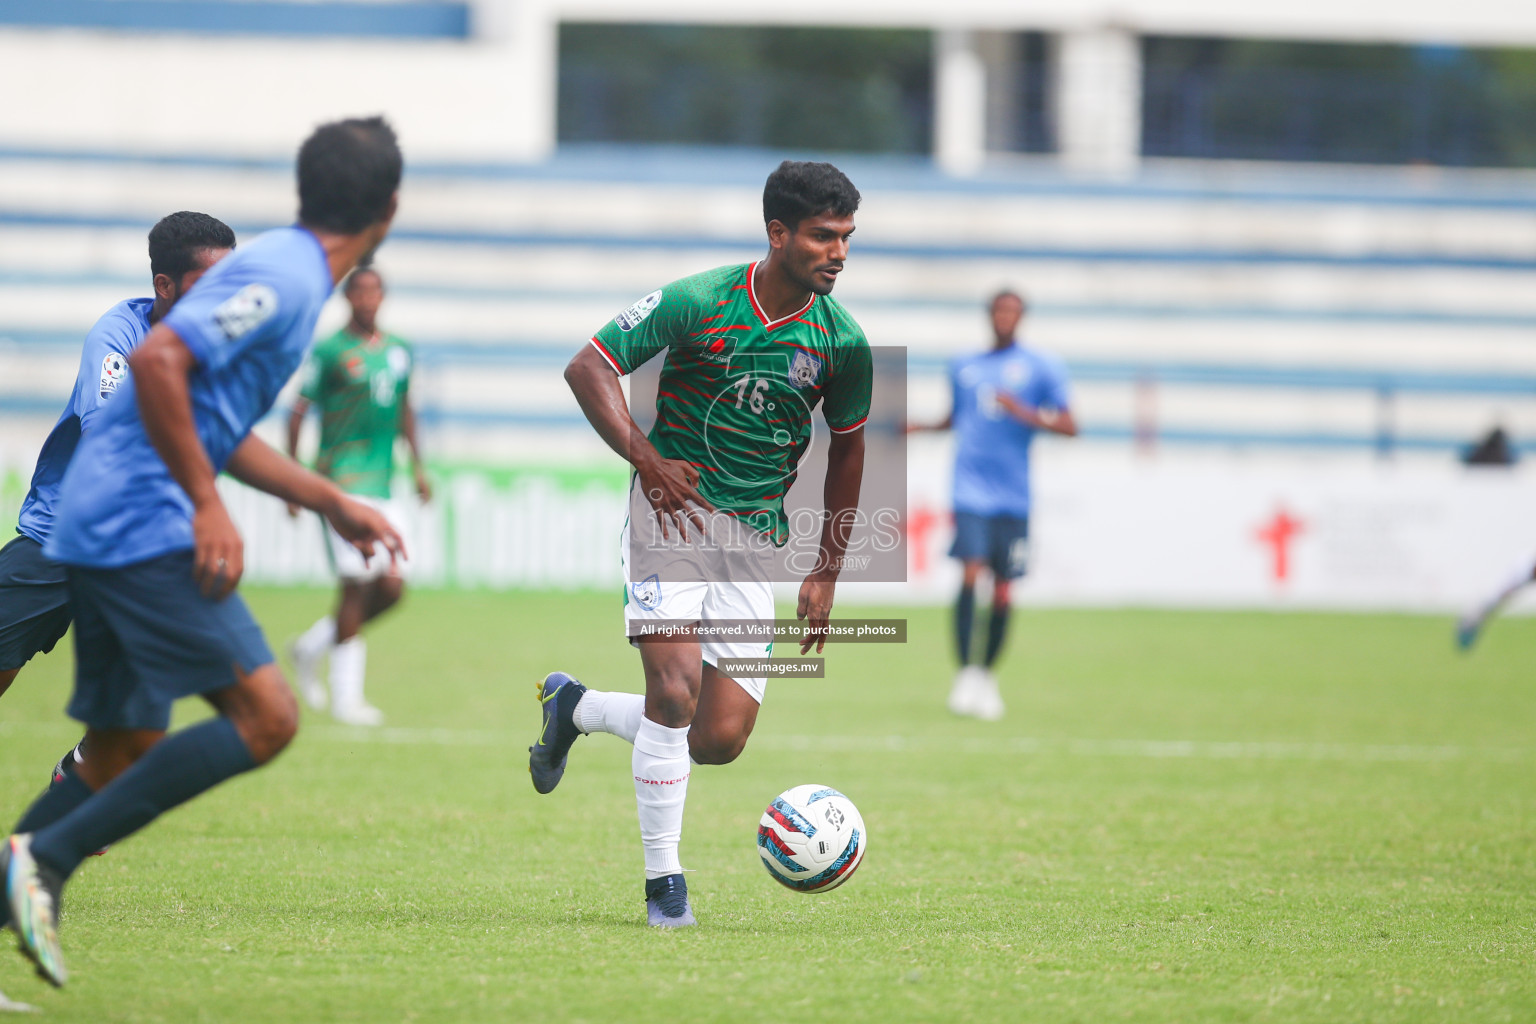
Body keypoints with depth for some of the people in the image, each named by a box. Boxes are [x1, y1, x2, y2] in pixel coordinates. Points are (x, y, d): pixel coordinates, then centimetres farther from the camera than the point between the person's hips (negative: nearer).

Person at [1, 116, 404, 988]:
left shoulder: (291, 277, 19)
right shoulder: (281, 278, -12)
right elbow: (157, 361, -23)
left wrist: (333, 503, 33)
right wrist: (207, 505, -21)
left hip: (101, 526, 10)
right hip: (143, 524, -10)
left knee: (125, 757, 13)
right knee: (265, 718, -13)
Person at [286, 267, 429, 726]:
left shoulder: (400, 351, 14)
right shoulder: (330, 351, -4)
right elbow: (298, 412, -2)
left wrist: (418, 467, 20)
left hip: (383, 484, 7)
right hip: (342, 480, -7)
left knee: (391, 588, 0)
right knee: (358, 584, -11)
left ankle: (312, 648, 22)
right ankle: (345, 696, -3)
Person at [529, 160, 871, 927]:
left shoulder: (841, 342, -1)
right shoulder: (698, 302, -11)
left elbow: (848, 447, 14)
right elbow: (589, 367, -5)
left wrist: (826, 574, 11)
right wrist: (644, 457, -18)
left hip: (756, 537, 4)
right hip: (673, 510, -4)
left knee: (721, 740, -4)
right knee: (675, 690, -20)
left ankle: (575, 707, 24)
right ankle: (664, 883, -5)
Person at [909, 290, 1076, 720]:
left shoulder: (1042, 366, 3)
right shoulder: (963, 367, 12)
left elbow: (1069, 426, 0)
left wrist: (1025, 414, -15)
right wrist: (916, 427, 10)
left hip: (1013, 494, 0)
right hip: (971, 488, 0)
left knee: (1003, 590, 3)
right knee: (970, 573, -18)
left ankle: (987, 676, 20)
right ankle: (965, 672, -14)